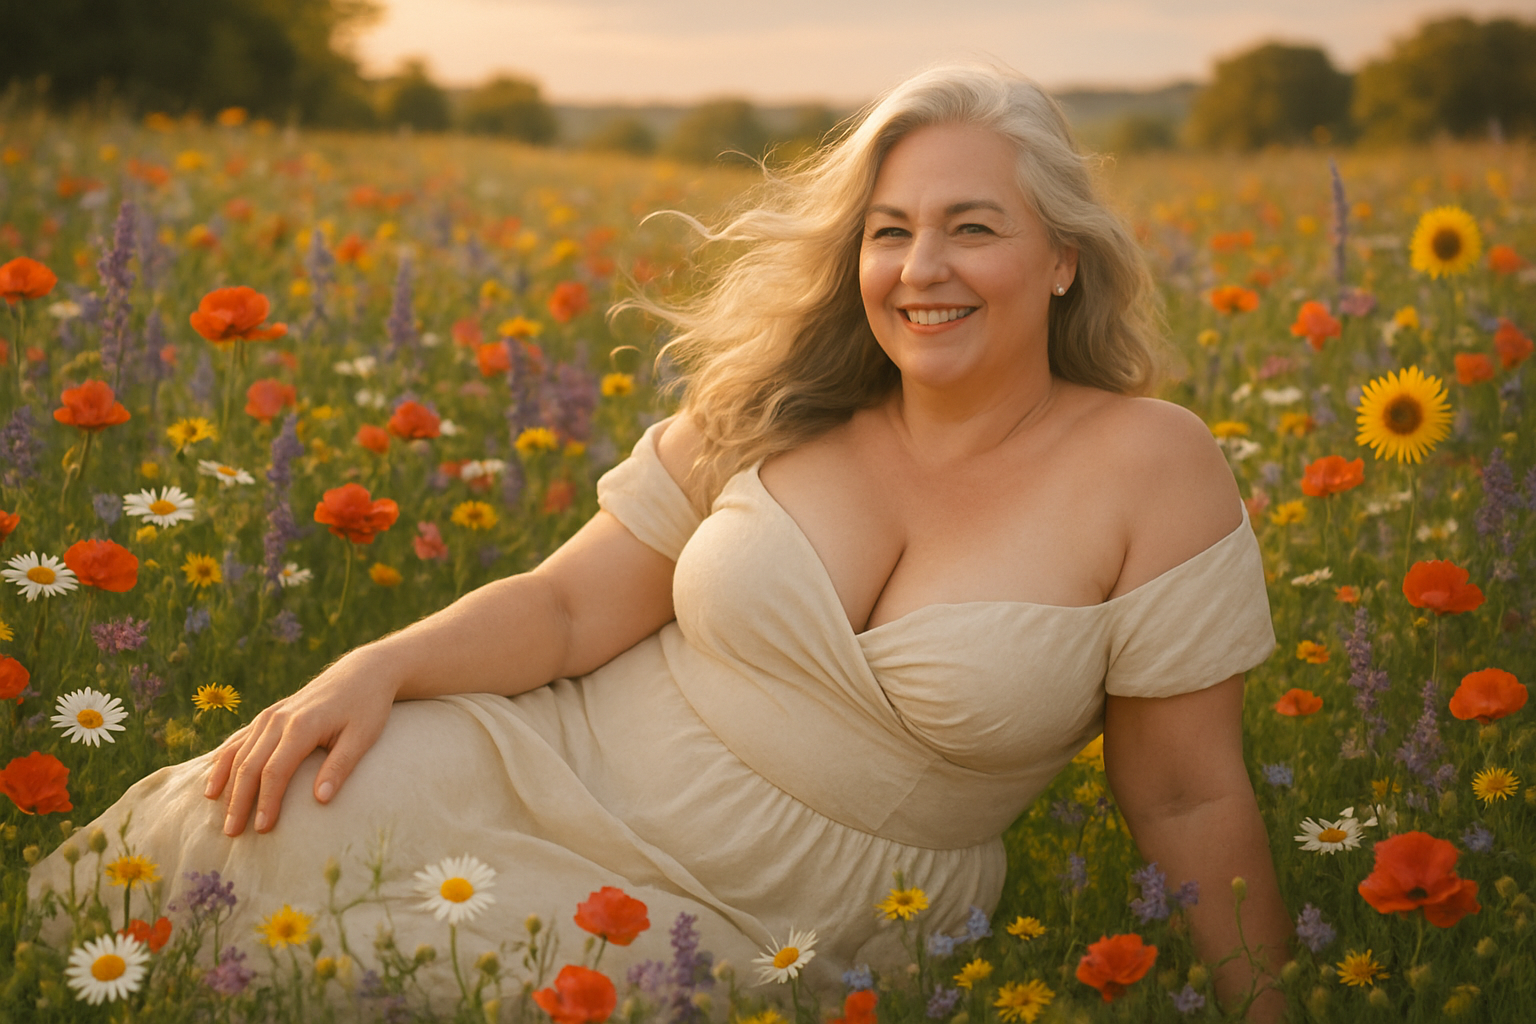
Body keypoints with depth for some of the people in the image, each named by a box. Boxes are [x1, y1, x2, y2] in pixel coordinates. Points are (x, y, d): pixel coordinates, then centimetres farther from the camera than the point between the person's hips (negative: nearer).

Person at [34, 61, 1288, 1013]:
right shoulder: (784, 412, 0)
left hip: (762, 923, -2)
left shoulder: (1152, 471, -10)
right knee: (254, 820, -23)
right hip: (564, 770, 3)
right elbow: (571, 603, 0)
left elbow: (1193, 797, -5)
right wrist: (378, 665, -17)